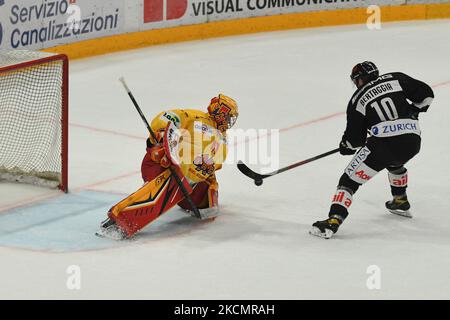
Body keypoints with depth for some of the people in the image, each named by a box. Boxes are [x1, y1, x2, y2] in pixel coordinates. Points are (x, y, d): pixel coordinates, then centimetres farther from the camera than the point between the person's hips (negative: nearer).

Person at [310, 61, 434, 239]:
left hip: (384, 142, -5)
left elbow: (355, 139, 13)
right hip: (413, 141, 5)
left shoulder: (357, 100, 10)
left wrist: (345, 146, 34)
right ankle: (401, 202, 51)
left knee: (350, 179, 1)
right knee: (394, 162, 40)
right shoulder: (396, 79, 15)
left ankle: (334, 220, -14)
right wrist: (410, 112, 26)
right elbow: (426, 94, 11)